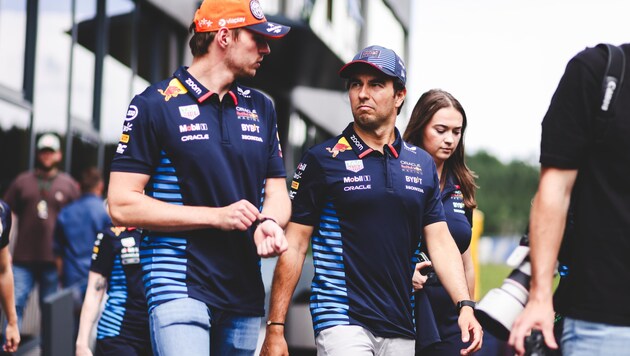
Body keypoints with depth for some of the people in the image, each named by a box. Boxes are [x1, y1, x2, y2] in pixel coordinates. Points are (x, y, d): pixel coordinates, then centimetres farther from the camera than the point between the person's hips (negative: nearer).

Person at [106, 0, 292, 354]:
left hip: (246, 292, 6)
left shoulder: (261, 108, 15)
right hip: (180, 286, -6)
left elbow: (277, 193, 16)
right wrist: (216, 216, -14)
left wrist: (270, 223, -9)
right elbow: (122, 206, -8)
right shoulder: (155, 105, -3)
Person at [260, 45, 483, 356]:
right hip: (341, 319, -4)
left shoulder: (422, 164, 12)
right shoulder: (322, 160, 0)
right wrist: (275, 329, -7)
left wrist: (465, 306, -6)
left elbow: (440, 241, 9)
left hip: (401, 329, 4)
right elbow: (295, 246, -2)